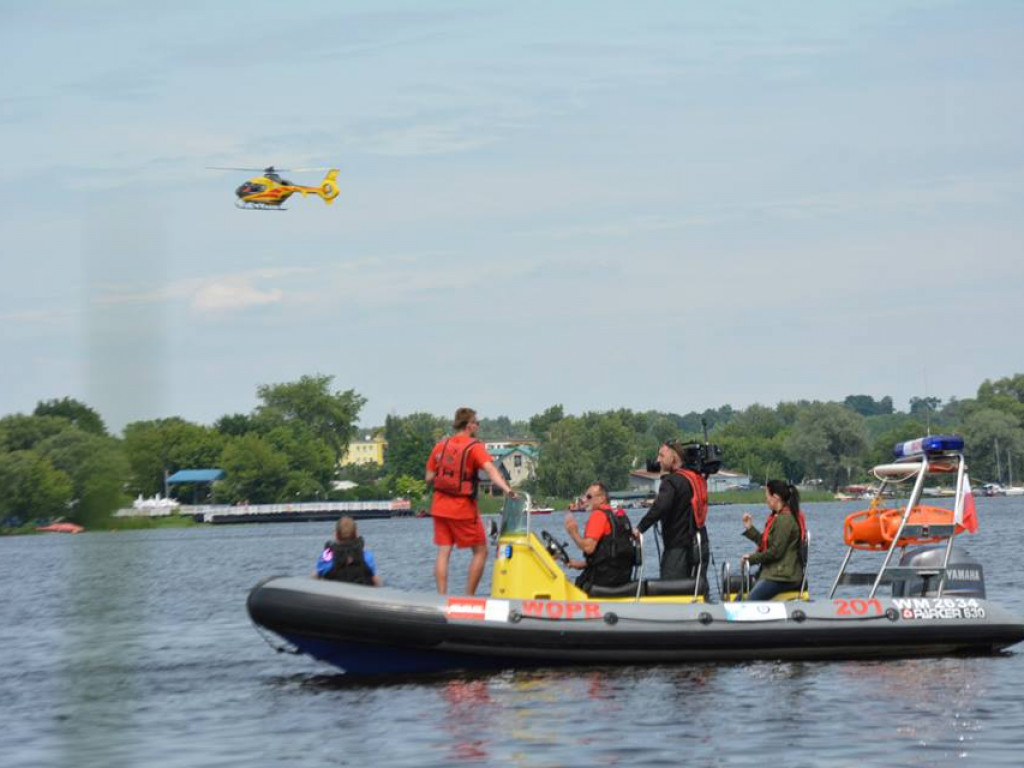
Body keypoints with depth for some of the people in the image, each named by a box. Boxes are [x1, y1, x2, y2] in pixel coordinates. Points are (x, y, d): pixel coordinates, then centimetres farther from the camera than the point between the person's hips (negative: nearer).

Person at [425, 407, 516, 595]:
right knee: (480, 552, 7)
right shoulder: (474, 447, -8)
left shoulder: (440, 446, 7)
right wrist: (505, 488, -37)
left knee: (443, 552, 4)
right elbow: (490, 469, -25)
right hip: (463, 509, -5)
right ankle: (469, 598, 2)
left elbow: (429, 478, 8)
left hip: (440, 507, 5)